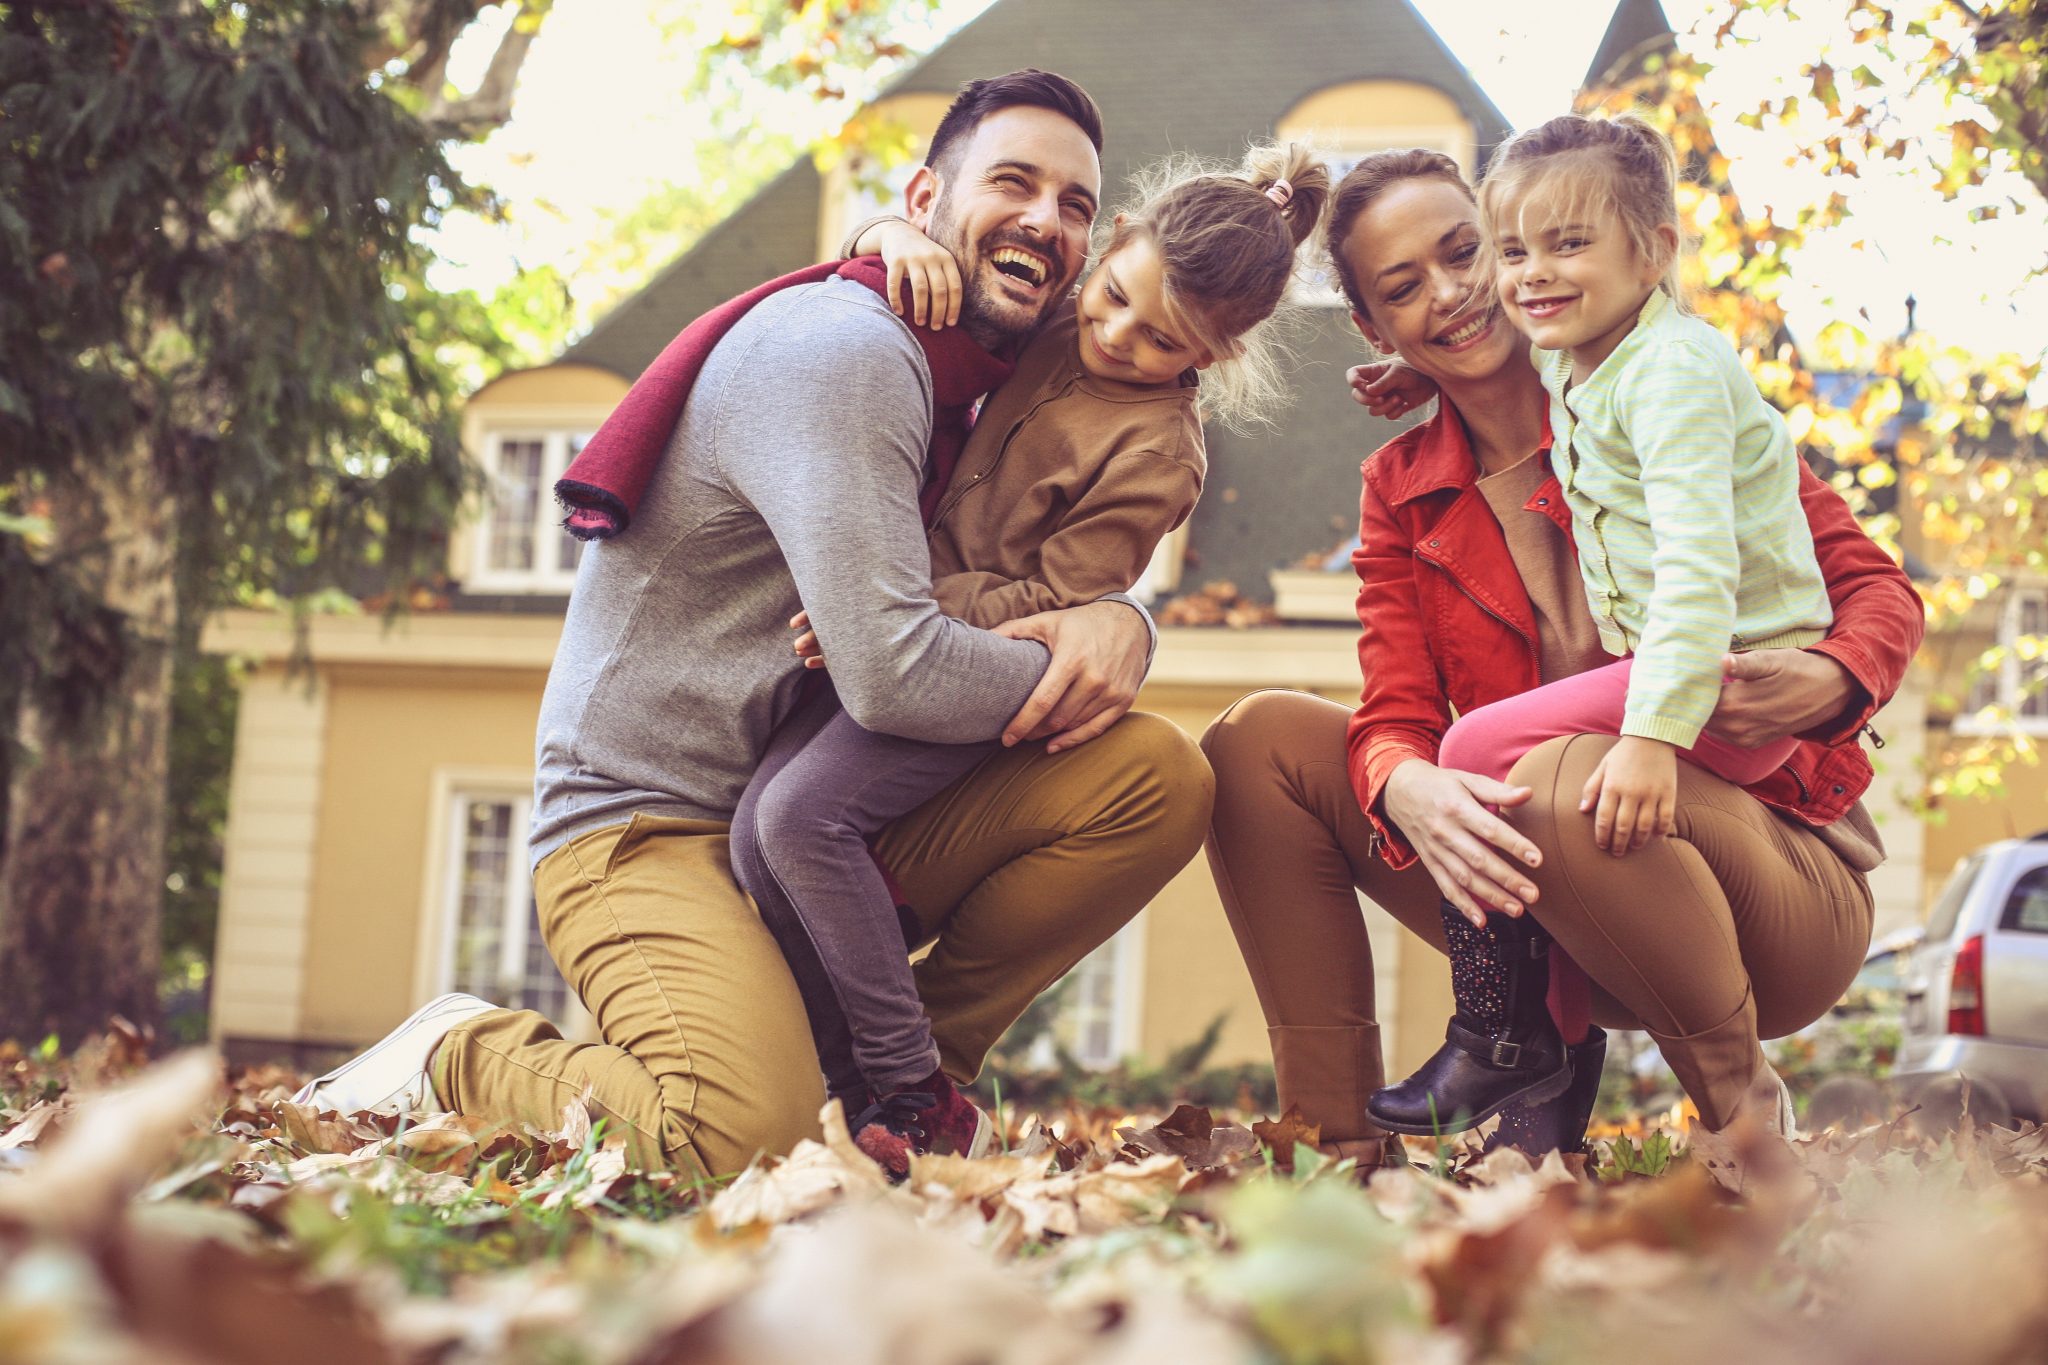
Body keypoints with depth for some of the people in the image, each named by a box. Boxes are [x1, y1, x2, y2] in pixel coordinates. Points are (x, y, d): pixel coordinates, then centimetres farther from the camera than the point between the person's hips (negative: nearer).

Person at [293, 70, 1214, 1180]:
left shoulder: (967, 392, 14)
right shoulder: (842, 350, -17)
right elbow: (889, 673, -27)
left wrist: (1118, 619, -8)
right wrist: (1057, 672, -8)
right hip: (647, 826, -8)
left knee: (1160, 777, -9)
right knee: (750, 1139, -35)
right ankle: (462, 1057, -3)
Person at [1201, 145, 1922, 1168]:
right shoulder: (1401, 493, 8)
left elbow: (1872, 584, -2)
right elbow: (1396, 720, -2)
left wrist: (1830, 682, -26)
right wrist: (1410, 790, -28)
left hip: (1780, 878, -4)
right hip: (1547, 901, 4)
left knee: (1573, 782, -38)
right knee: (1260, 742, -8)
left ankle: (1749, 1121, -12)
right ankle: (1342, 1143, -8)